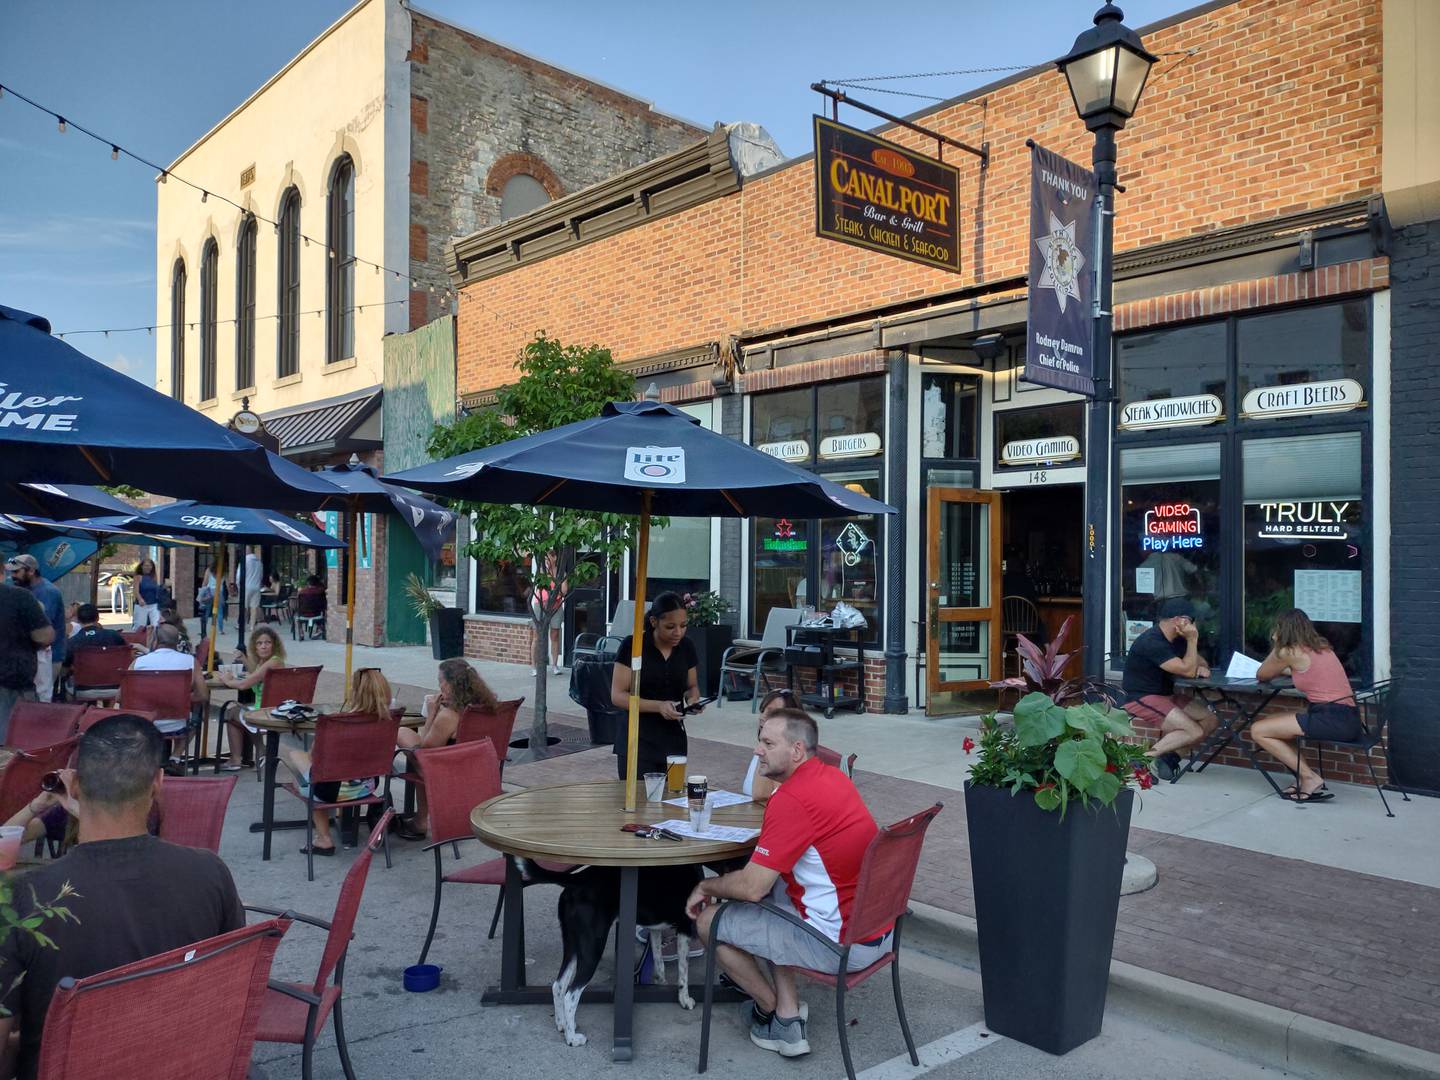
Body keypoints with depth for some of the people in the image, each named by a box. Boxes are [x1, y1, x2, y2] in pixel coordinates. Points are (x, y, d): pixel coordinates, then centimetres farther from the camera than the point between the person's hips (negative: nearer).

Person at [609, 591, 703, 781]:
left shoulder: (686, 647, 3)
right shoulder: (632, 645, -11)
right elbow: (617, 696, -12)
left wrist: (693, 698, -7)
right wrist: (658, 706, -24)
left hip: (673, 739, 4)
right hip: (638, 739, -4)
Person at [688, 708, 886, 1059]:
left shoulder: (791, 799, -22)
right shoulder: (833, 776, 6)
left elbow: (752, 887, -19)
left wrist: (706, 886, -1)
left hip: (843, 945, -9)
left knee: (710, 922, 3)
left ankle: (772, 1010, 24)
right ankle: (789, 1015, 20)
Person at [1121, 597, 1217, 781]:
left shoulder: (1176, 640, 10)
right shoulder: (1152, 642, -21)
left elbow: (1199, 660, 21)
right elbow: (1187, 671, -22)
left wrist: (1203, 667, -4)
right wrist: (1193, 640, -16)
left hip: (1165, 696, 10)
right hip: (1140, 699, -10)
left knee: (1210, 720, -2)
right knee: (1194, 732, -21)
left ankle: (1166, 752, -5)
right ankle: (1147, 757, -16)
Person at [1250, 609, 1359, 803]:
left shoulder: (1289, 652, -6)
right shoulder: (1321, 647, 17)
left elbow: (1261, 675, 9)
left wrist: (1277, 646, 13)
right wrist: (1284, 670, 30)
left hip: (1331, 719, -9)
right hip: (1348, 719, 9)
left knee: (1258, 731, -5)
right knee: (1267, 723, 20)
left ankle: (1310, 778, -4)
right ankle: (1304, 778, 8)